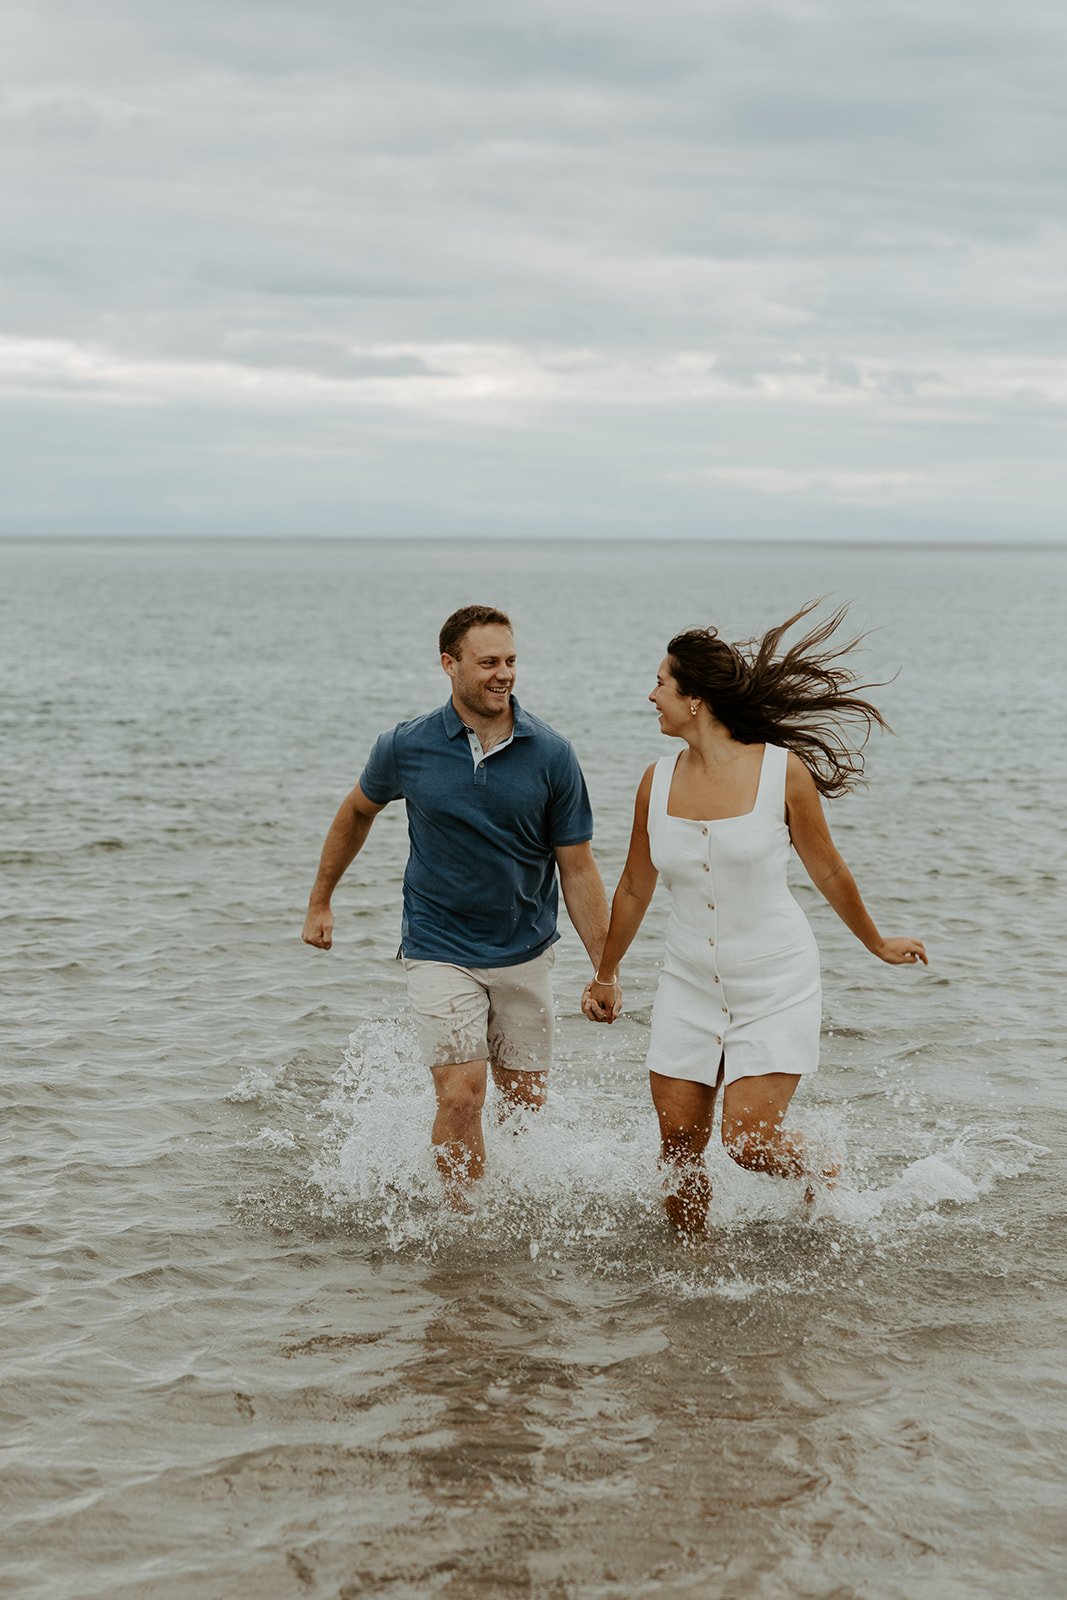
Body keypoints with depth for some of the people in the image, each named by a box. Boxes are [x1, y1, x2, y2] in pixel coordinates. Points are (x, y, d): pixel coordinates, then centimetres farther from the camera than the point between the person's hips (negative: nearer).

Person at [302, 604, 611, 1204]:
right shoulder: (407, 747, -8)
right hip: (441, 949, -2)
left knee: (527, 1103, 9)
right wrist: (321, 901, 20)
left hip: (526, 952, 2)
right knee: (461, 1095, -15)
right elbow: (357, 811, 13)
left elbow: (578, 869, -2)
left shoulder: (552, 755, -8)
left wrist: (606, 971, -5)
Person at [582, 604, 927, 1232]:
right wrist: (606, 974, 22)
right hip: (690, 987, 4)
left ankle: (822, 1176, 24)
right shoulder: (659, 781, -2)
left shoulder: (782, 772, -13)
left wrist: (879, 945, 14)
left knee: (749, 1143, -9)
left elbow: (827, 870, 2)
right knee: (679, 1148, 3)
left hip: (776, 985, -4)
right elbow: (635, 889, 12)